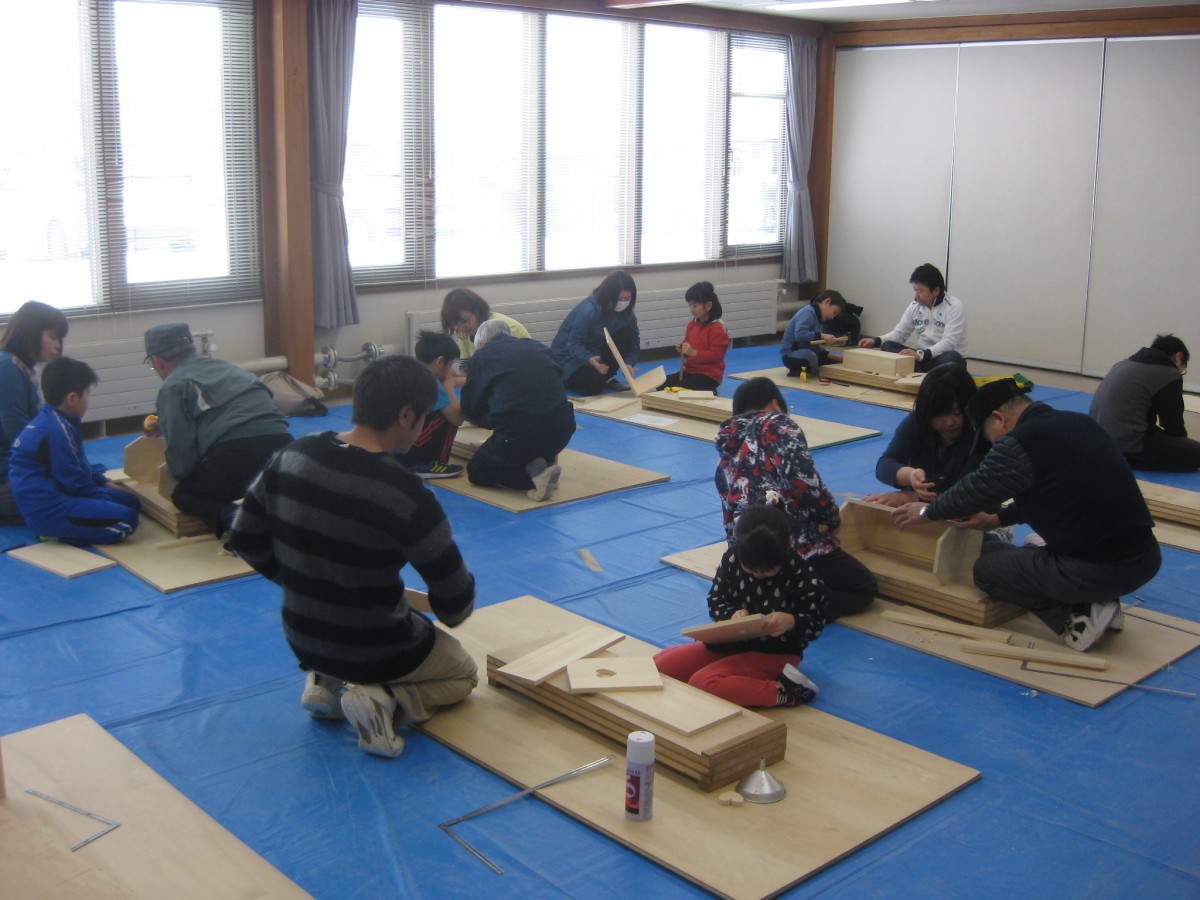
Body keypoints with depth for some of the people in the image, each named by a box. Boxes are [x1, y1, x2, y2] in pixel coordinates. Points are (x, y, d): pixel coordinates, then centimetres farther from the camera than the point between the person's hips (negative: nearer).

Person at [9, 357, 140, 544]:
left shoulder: (50, 420, 12)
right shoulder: (56, 430, -20)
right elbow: (74, 481, -17)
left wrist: (103, 482, 20)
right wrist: (106, 498, -5)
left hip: (53, 495, 11)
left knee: (131, 501, 14)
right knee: (126, 519, -22)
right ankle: (58, 532, -11)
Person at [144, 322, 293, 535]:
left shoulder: (172, 387, 9)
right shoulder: (225, 366, 29)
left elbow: (180, 445, 2)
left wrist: (178, 473, 26)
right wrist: (164, 424, 55)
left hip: (236, 452, -6)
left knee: (185, 495, 21)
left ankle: (231, 516, -10)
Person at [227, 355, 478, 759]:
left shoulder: (290, 457, -11)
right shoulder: (405, 494, -27)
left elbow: (245, 540, 2)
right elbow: (456, 602, -17)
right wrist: (450, 615, 8)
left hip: (302, 641, 6)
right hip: (375, 652, -6)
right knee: (462, 674, 23)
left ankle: (325, 683, 13)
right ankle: (385, 702, -5)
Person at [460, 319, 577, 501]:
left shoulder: (482, 356, 11)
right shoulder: (538, 347, 20)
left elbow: (470, 409, 18)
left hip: (518, 434, -5)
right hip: (562, 431, 5)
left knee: (476, 471, 20)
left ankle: (533, 474, -4)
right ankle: (545, 464, 11)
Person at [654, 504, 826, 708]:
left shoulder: (801, 573, -19)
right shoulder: (732, 558, -9)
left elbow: (816, 622, -8)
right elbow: (715, 601, 3)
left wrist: (791, 621, -31)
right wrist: (732, 613, -20)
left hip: (775, 653, -6)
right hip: (732, 641, 6)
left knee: (702, 682, -29)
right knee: (660, 664, -3)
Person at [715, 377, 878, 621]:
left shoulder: (725, 459, 20)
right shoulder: (775, 423, 1)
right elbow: (800, 473, -17)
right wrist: (832, 517, -4)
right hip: (798, 544, -7)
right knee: (864, 587, 14)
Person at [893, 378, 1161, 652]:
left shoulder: (1019, 445, -14)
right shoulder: (1079, 423, 13)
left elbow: (973, 492, -4)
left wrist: (927, 511, 15)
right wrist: (998, 518, 31)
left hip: (1094, 572, -9)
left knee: (986, 567, 8)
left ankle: (1076, 618, 0)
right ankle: (1090, 604, 14)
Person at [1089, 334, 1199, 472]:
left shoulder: (1125, 363, 22)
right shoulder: (1169, 375, -2)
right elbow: (1174, 427, 5)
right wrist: (1183, 447, 26)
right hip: (1126, 449, -9)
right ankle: (1126, 460, -7)